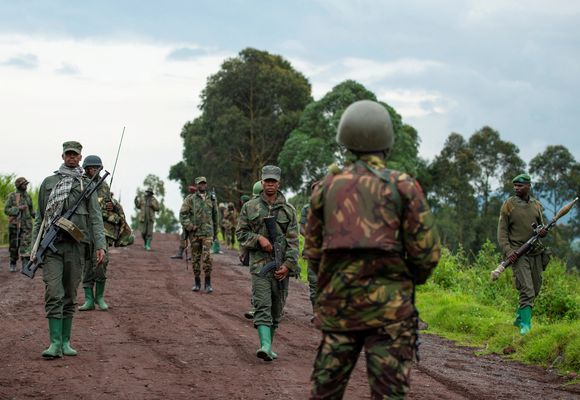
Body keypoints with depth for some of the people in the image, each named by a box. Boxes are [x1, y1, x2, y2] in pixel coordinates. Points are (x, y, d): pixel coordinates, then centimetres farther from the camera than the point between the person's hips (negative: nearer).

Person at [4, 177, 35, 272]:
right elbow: (6, 210, -7)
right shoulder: (11, 196, -2)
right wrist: (18, 208, -19)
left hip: (26, 225, 2)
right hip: (14, 225, -2)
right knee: (14, 246, 7)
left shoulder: (28, 196, 9)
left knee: (25, 244, -12)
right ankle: (13, 264, 26)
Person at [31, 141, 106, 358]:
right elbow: (40, 216, 16)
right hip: (52, 245, 0)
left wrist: (100, 245, -8)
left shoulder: (87, 185, 9)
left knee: (70, 296, 6)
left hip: (76, 245, 0)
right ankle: (55, 343, -13)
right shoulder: (48, 182, 12)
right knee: (53, 294, -11)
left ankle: (66, 341, 14)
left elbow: (95, 217, 3)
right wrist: (35, 245, 11)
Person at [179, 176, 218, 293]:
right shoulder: (190, 199, 3)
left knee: (207, 256, -12)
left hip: (207, 232, 0)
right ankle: (197, 282, 14)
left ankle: (208, 283, -6)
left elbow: (215, 217, 18)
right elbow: (182, 214, -2)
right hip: (194, 233, 0)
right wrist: (189, 226, -14)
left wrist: (215, 233, 19)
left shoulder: (211, 199, 11)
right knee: (195, 258, 5)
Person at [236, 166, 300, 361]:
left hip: (281, 266, 2)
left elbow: (293, 241, 0)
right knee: (262, 306, -14)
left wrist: (287, 265, -10)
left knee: (277, 309, 8)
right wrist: (258, 238, -11)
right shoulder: (250, 207, 5)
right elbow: (241, 233, 7)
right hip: (259, 264, -2)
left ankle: (269, 345, 21)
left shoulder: (288, 210, 5)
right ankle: (265, 346, -26)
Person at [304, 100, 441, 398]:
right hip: (388, 307, -3)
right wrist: (410, 281, 16)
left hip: (336, 304, 3)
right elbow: (427, 251, -4)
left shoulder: (326, 187, 7)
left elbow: (312, 251, 11)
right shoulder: (403, 187, -3)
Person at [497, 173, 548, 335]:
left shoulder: (537, 205, 11)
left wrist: (544, 231, -6)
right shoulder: (508, 205, -2)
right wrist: (508, 250, -17)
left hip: (536, 252, 5)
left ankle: (519, 317, 28)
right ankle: (525, 325, -12)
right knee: (527, 290, -15)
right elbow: (502, 231, -3)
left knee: (535, 289, 11)